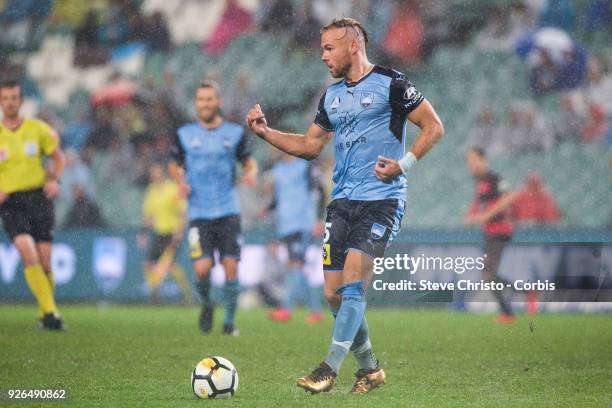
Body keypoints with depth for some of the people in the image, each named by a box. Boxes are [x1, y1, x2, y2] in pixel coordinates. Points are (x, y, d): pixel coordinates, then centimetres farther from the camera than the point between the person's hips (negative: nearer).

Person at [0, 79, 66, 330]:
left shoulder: (37, 129, 3)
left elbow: (58, 157, 14)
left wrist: (54, 179, -6)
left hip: (39, 197, 1)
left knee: (44, 260, 0)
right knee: (28, 253, -23)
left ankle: (44, 315, 22)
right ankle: (50, 311, -24)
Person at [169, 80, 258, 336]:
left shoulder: (235, 132, 3)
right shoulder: (184, 134, 4)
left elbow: (249, 161, 14)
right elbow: (174, 164, 16)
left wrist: (251, 173, -8)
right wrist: (181, 182, -4)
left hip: (228, 211, 0)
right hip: (199, 212, 0)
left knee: (231, 265, -6)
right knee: (202, 268, -13)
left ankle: (229, 320, 9)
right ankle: (206, 305, 18)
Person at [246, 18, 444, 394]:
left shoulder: (390, 84, -5)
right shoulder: (332, 96, 16)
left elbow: (434, 127, -5)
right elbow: (310, 145, 23)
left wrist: (404, 165, -14)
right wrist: (265, 131, 12)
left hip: (381, 199, -7)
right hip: (343, 201, 7)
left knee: (354, 274, -19)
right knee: (334, 293, 2)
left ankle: (330, 368, -18)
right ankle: (370, 368, 17)